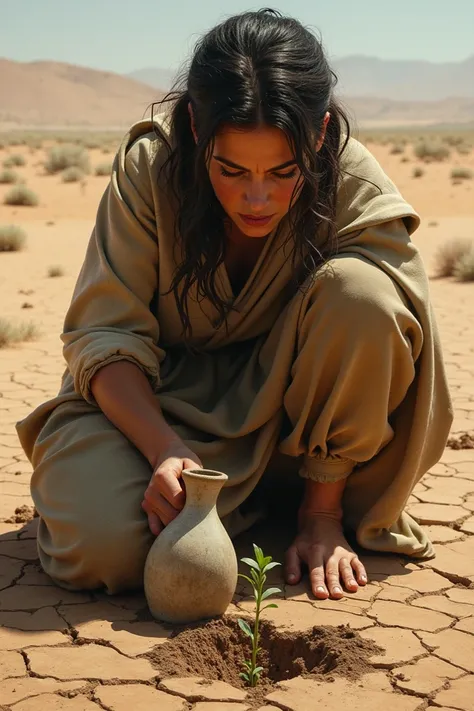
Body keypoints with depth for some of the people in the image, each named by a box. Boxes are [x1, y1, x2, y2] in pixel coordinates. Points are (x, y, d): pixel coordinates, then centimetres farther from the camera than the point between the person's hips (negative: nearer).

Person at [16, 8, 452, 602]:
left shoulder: (359, 191, -19)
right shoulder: (149, 166, -19)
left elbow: (381, 325, -16)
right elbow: (105, 332, -18)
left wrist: (322, 512, -19)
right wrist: (167, 449, -35)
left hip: (283, 408, 1)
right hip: (155, 400, 0)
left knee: (359, 291, -29)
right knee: (103, 546, -29)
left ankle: (346, 504, -7)